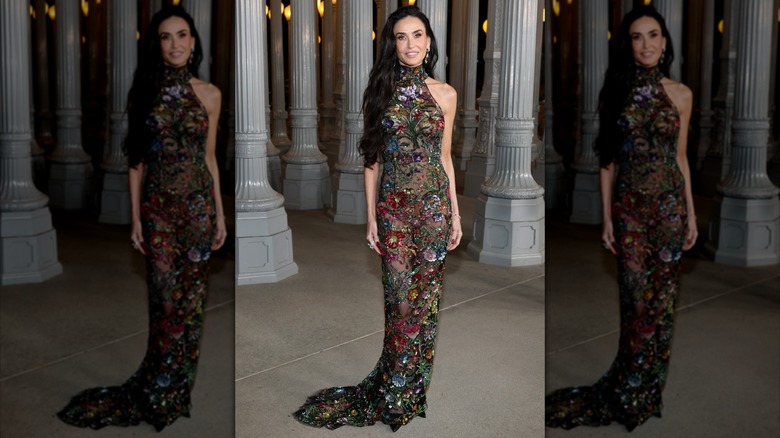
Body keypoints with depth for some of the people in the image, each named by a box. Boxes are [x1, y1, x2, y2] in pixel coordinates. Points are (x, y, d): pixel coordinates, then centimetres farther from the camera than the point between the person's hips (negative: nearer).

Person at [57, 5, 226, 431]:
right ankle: (162, 394, 13)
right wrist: (135, 217, -1)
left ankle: (174, 390, 17)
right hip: (157, 206, -1)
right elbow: (137, 160, 3)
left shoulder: (208, 94, 3)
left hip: (198, 204, 1)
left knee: (191, 298, 3)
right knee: (166, 298, -1)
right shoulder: (142, 93, 2)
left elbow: (209, 157, 8)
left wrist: (220, 213, 6)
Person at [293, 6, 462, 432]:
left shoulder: (444, 94, 3)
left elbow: (445, 156, 9)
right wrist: (371, 217, 0)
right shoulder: (378, 92, 2)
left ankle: (402, 391, 18)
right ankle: (400, 394, 14)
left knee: (425, 297, 4)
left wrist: (456, 214, 7)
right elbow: (372, 158, 3)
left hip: (435, 204, 1)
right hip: (393, 206, -1)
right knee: (401, 298, -1)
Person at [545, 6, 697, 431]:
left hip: (669, 205, 1)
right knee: (636, 297, -2)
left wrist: (691, 213, 5)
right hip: (629, 206, -1)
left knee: (662, 297, 5)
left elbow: (680, 156, 8)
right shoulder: (616, 92, 1)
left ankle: (645, 390, 18)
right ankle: (634, 392, 12)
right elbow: (609, 159, 2)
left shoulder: (680, 94, 3)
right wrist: (607, 217, -1)